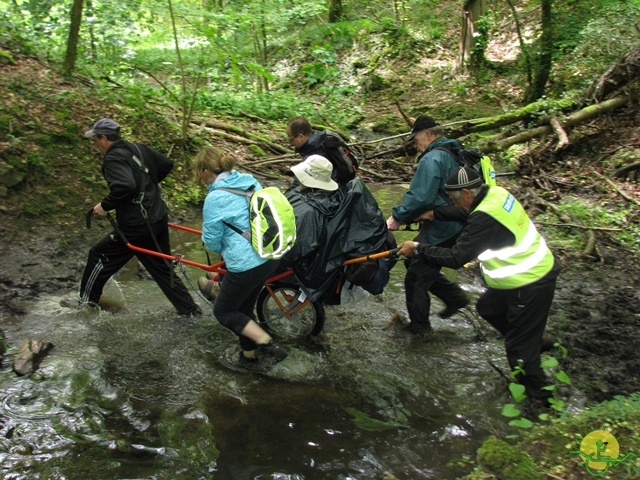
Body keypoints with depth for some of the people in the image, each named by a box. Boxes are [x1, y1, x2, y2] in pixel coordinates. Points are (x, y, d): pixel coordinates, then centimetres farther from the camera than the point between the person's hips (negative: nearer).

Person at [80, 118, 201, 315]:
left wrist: (105, 206, -16)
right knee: (163, 268, 18)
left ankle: (86, 301, 27)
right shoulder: (138, 149, 10)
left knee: (98, 256, 13)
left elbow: (124, 187, -30)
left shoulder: (113, 158, -14)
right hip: (159, 220, 8)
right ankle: (189, 308, 18)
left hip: (136, 226, -7)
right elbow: (166, 164, 19)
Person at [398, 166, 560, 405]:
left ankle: (540, 396, 21)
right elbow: (466, 215, 20)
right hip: (538, 268, 10)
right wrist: (435, 213, 14)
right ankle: (534, 344, 36)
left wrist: (418, 248, -16)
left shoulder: (485, 218, -28)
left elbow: (455, 258, -25)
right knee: (487, 307, 25)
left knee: (520, 347, 4)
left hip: (530, 285, -10)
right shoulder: (495, 193, 0)